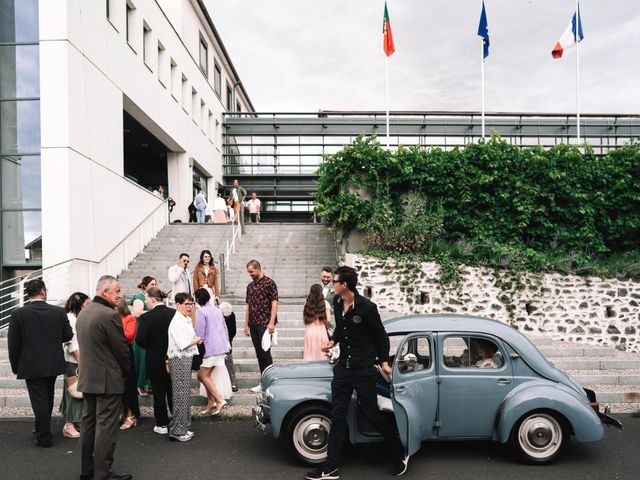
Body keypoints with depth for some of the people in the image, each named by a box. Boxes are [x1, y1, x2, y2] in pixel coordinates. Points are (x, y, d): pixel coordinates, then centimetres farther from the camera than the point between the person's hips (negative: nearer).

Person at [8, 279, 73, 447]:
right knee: (47, 399, 20)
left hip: (31, 366, -3)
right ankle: (43, 430, 36)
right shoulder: (59, 312, -8)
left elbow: (13, 344, -7)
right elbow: (68, 335, 0)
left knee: (39, 400, 4)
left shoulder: (18, 314, -12)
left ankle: (44, 438, 9)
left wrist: (15, 366, 5)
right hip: (53, 364, 3)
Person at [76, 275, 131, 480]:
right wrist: (125, 372, 2)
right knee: (106, 427, -1)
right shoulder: (110, 315, -20)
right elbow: (122, 349, -15)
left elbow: (85, 345, 13)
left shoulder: (83, 313, 8)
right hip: (108, 380, -9)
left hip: (87, 378, 9)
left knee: (88, 423, 16)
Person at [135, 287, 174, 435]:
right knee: (173, 391, 16)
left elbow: (140, 340, -18)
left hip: (155, 362, -3)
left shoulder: (147, 317, -17)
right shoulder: (175, 314, -7)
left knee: (159, 393, 8)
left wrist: (151, 347, 2)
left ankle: (162, 424, 15)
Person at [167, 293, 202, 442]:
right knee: (180, 395, -3)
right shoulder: (177, 322, -18)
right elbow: (183, 344, -22)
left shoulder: (186, 320, 13)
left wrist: (195, 340, 1)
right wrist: (196, 340, -5)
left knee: (185, 394, 15)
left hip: (186, 358, 10)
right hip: (179, 360, -10)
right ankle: (177, 431, 5)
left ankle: (182, 427, 25)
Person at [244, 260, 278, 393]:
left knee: (265, 352, -9)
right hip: (254, 324, 7)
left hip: (265, 324, -7)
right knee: (259, 354, 9)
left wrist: (271, 322, -16)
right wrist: (246, 324, 15)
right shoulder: (250, 286, 16)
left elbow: (274, 303, -9)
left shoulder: (269, 283, -4)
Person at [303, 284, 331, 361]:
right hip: (321, 331, -2)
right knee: (321, 355, 5)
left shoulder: (306, 304, 2)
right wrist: (327, 328, 15)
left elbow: (304, 320, 3)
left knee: (310, 355, 8)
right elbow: (327, 321, -5)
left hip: (309, 331, 2)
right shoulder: (325, 303, -4)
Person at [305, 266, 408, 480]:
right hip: (343, 366, 6)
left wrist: (384, 362, -5)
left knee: (372, 414, 2)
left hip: (364, 369, -6)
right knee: (337, 417, 7)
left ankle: (400, 454, 24)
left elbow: (381, 334, -6)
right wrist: (333, 340, 3)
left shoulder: (367, 307, -17)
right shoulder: (337, 302, 3)